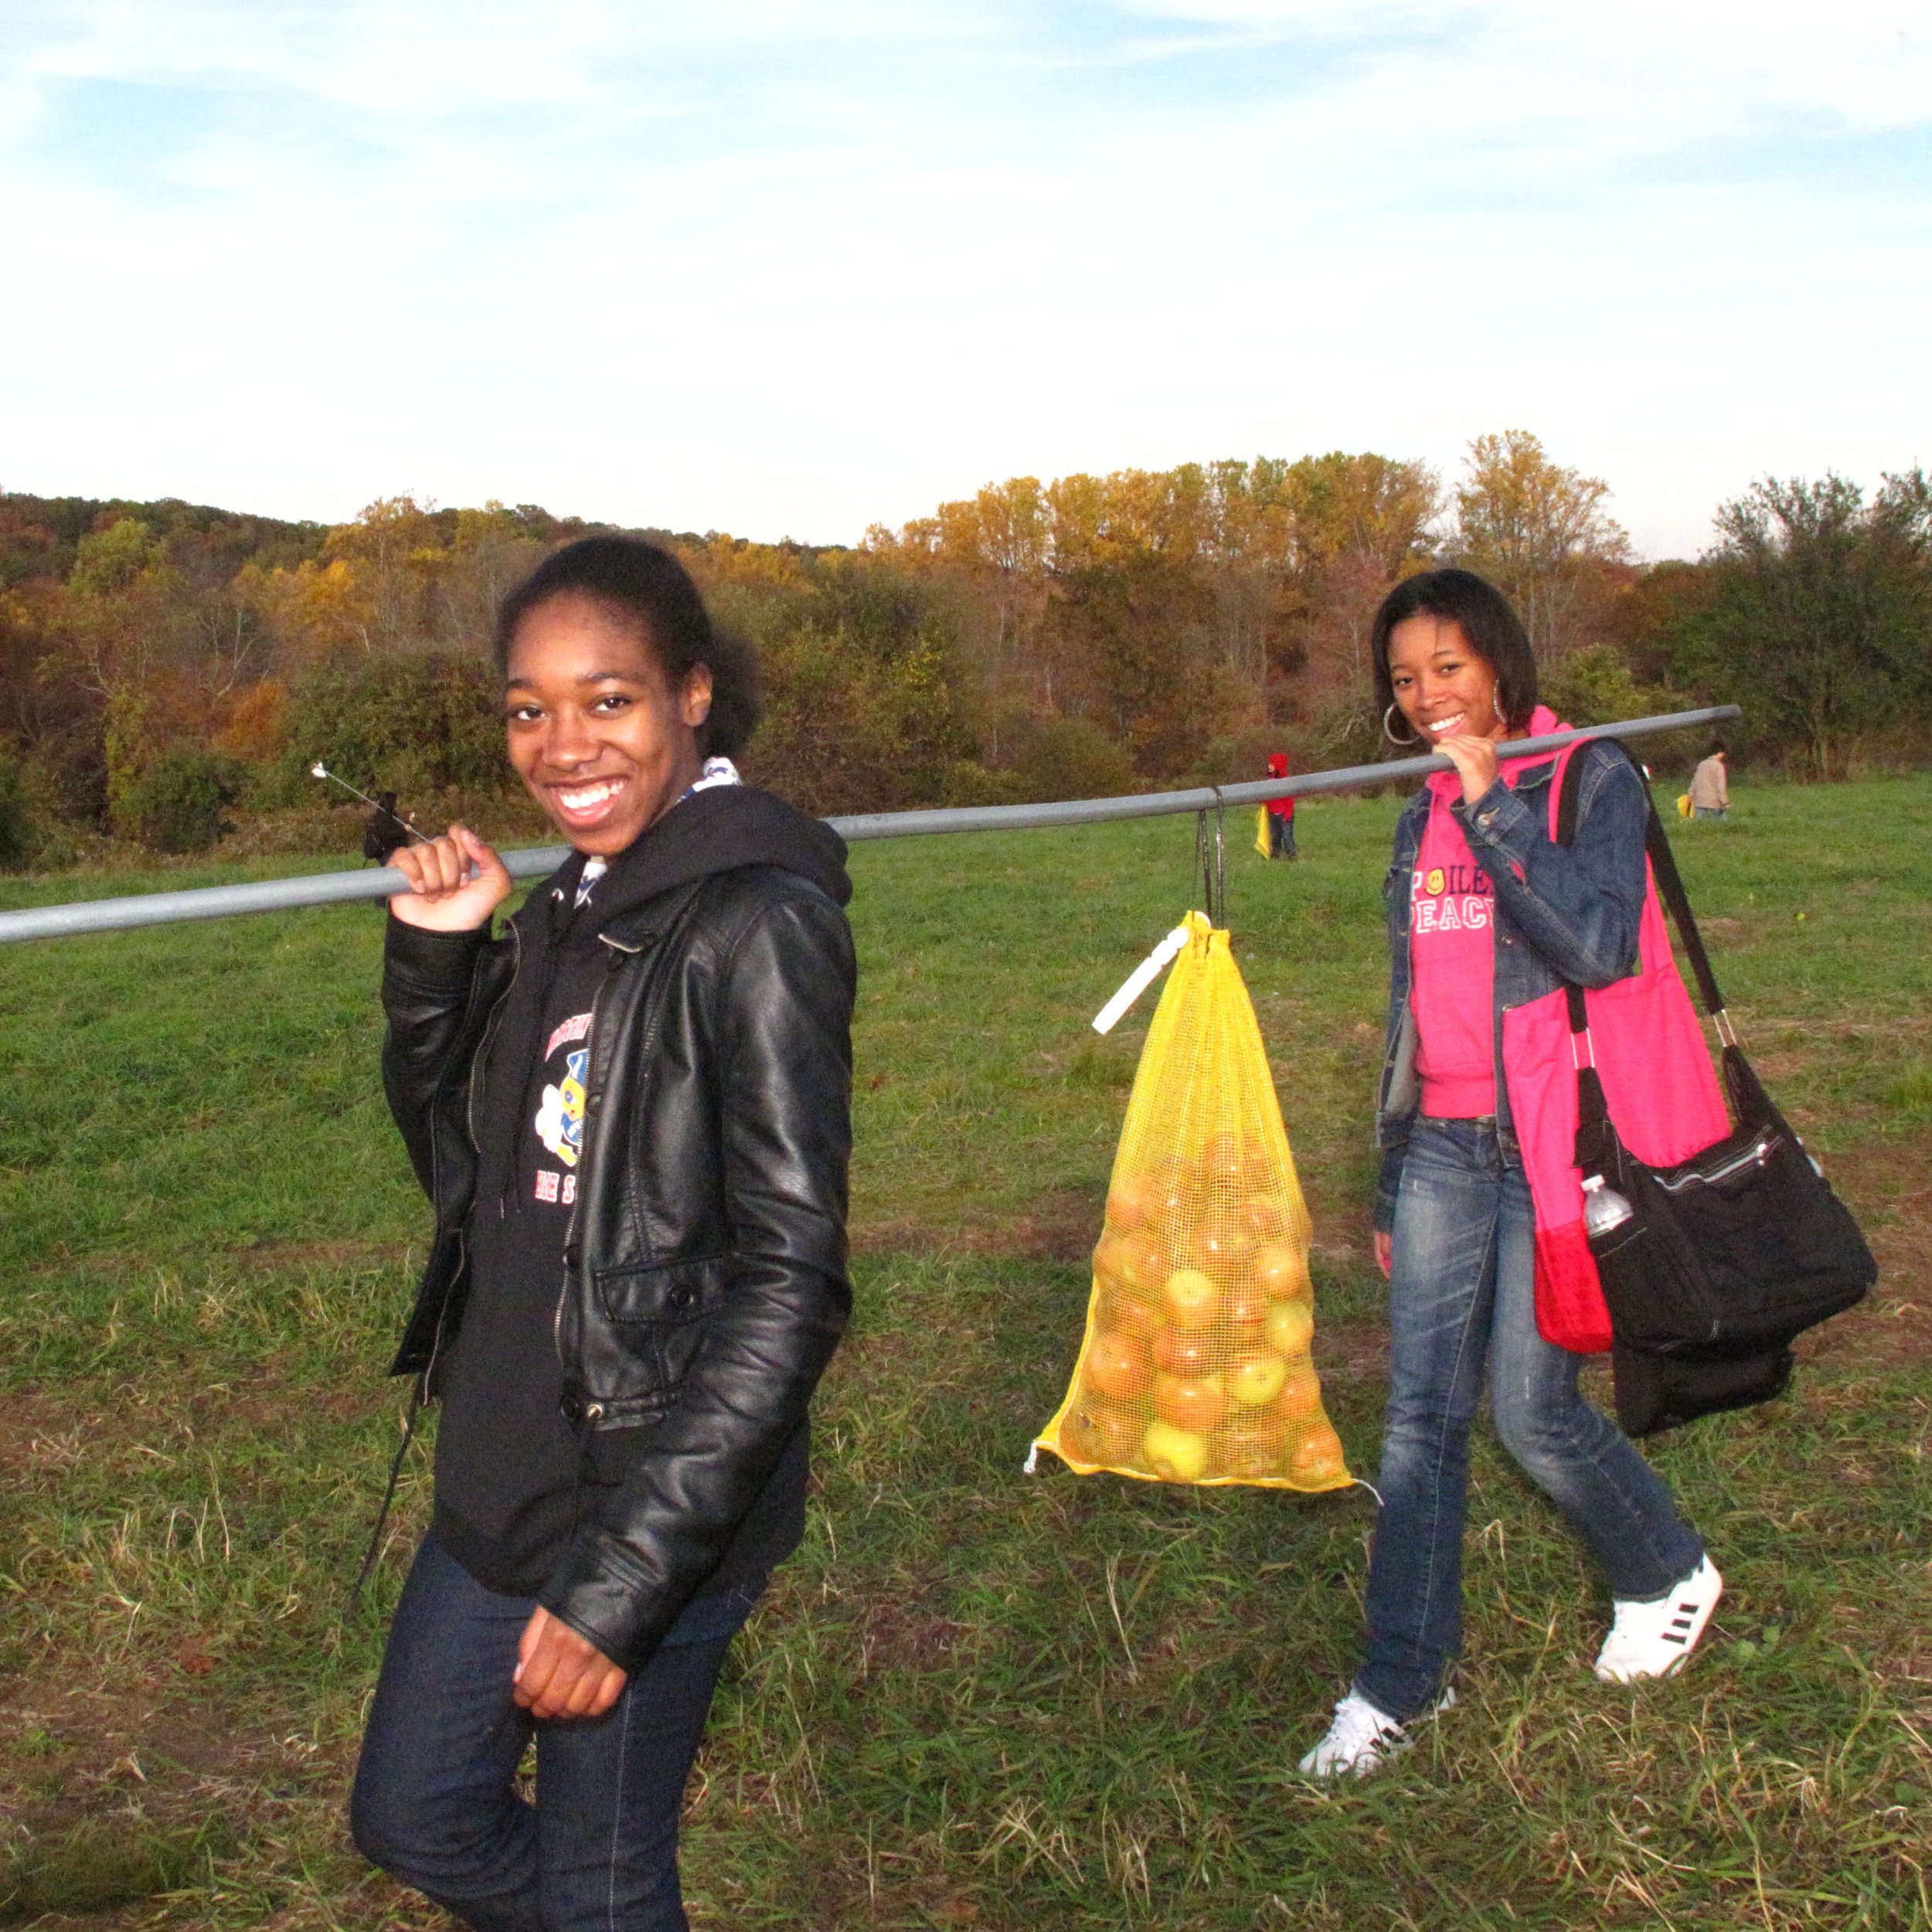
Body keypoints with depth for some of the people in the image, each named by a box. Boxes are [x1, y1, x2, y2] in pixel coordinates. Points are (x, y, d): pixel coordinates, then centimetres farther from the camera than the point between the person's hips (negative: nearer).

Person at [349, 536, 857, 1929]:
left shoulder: (757, 922, -19)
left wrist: (626, 1576, -24)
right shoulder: (571, 910, 6)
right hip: (506, 1477, 8)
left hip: (653, 1501, -8)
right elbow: (460, 1164, 15)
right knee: (415, 1818, 21)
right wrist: (431, 955, 0)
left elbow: (791, 1282, -22)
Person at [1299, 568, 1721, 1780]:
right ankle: (1403, 1681, 10)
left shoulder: (1591, 778, -5)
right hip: (1444, 1145, 5)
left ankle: (1671, 1574, 27)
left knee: (1534, 1409, -1)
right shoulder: (1424, 816, 14)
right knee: (1420, 1415, 2)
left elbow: (1596, 945, -21)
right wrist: (1389, 1184, 19)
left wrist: (1493, 804, -21)